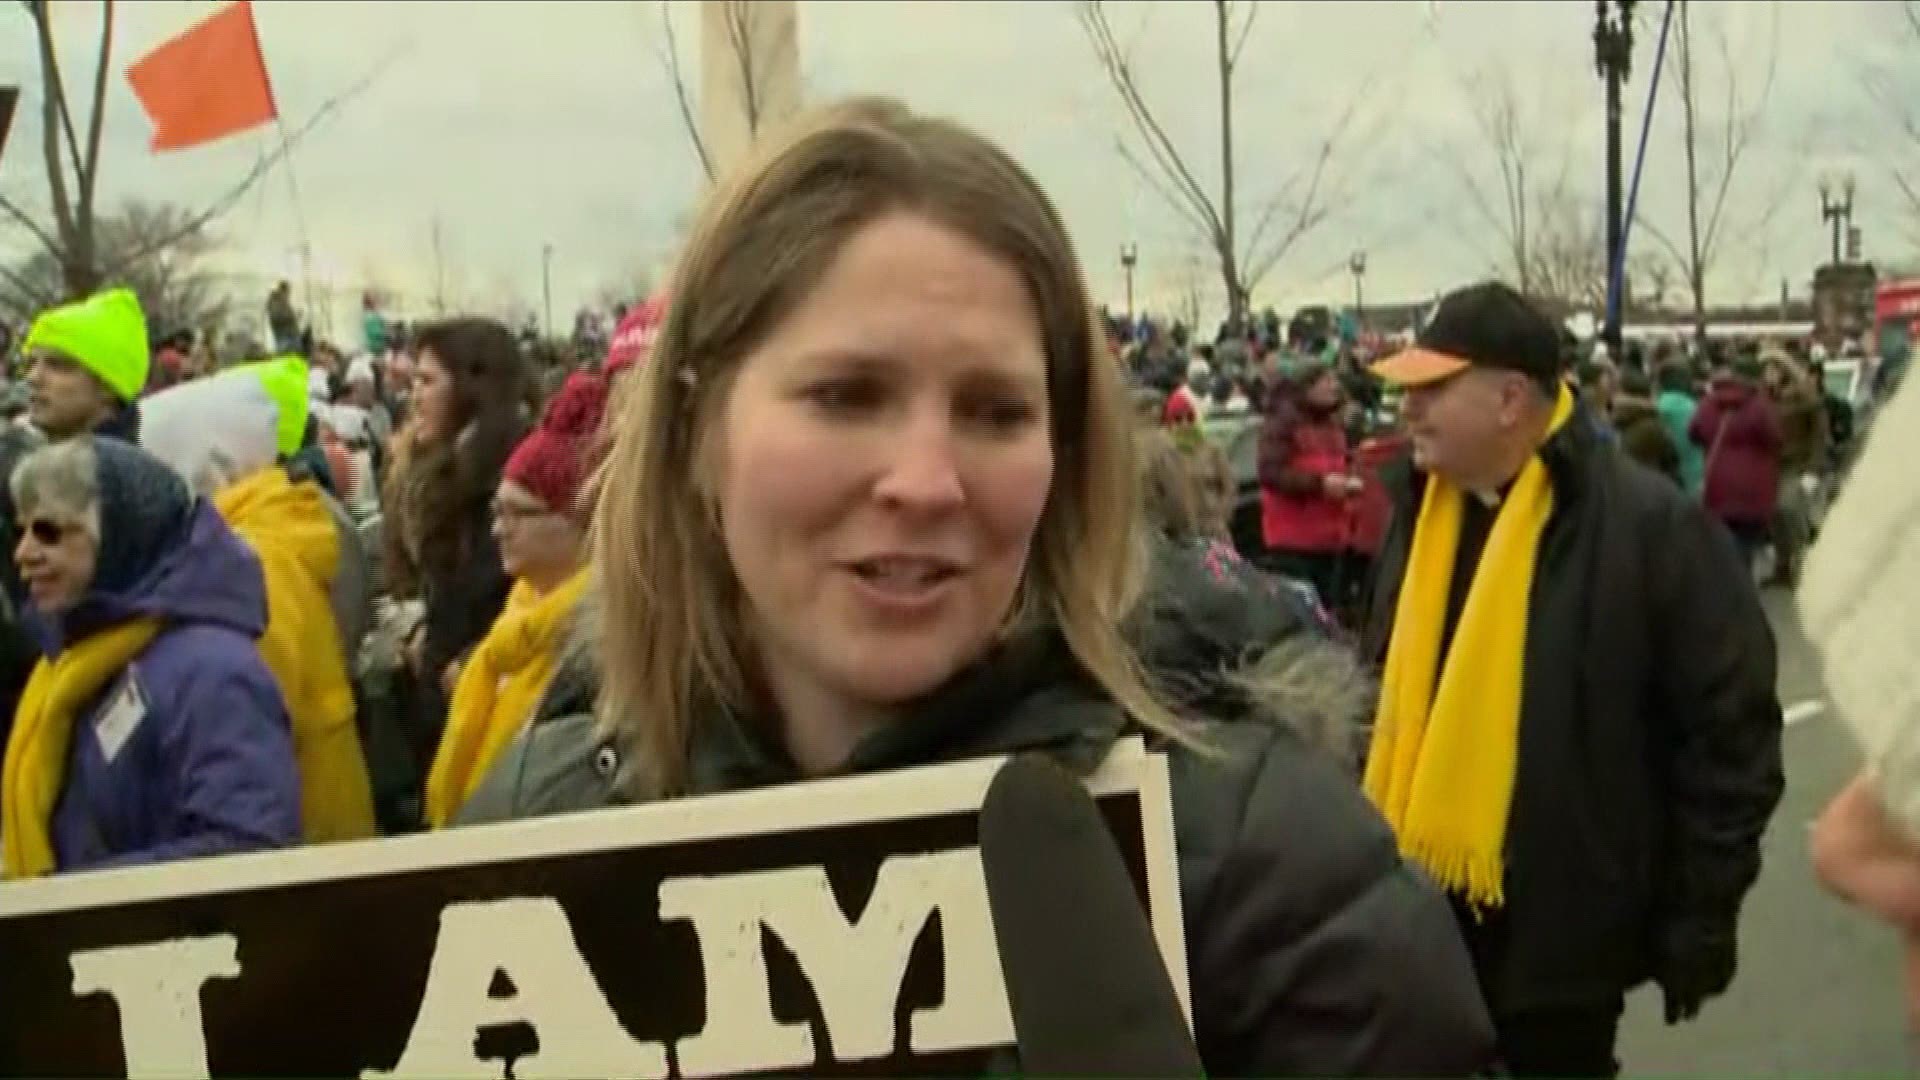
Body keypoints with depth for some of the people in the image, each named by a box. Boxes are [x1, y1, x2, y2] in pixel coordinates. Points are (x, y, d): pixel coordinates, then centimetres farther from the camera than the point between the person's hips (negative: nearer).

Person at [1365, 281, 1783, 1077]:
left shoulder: (1650, 527, -15)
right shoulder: (1422, 511, 5)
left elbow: (1731, 729, -13)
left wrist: (1702, 913, -11)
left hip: (1560, 924, -6)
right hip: (1422, 904, 6)